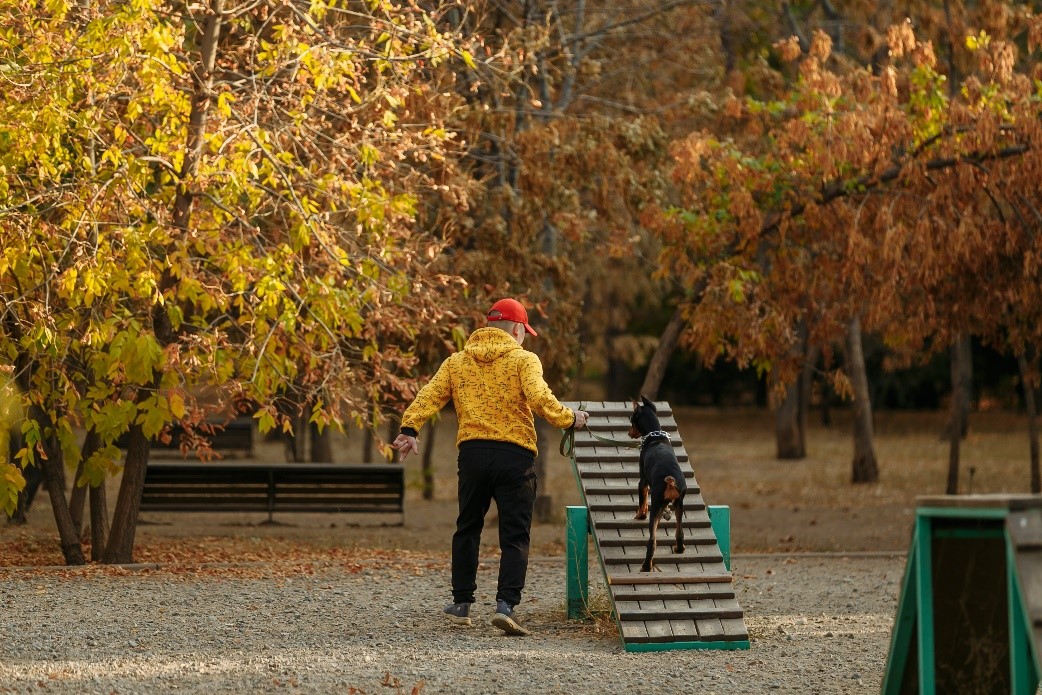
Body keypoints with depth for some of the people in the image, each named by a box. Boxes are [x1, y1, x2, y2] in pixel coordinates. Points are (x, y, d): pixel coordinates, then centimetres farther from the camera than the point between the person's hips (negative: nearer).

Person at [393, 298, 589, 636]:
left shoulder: (457, 361, 13)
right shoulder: (524, 360, 1)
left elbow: (429, 396, 2)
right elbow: (539, 398, -14)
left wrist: (409, 429, -4)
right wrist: (568, 419, -3)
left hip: (471, 452, 4)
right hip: (514, 455, -3)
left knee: (467, 529, 20)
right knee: (514, 536, -1)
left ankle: (461, 603, 23)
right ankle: (505, 605, -16)